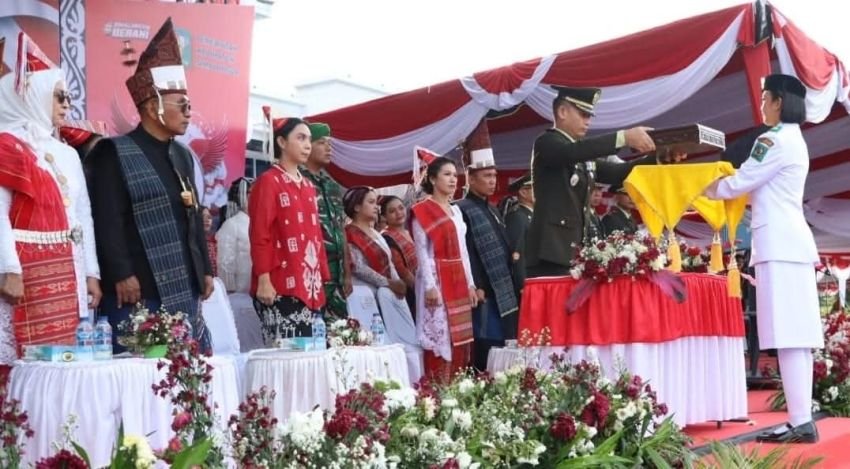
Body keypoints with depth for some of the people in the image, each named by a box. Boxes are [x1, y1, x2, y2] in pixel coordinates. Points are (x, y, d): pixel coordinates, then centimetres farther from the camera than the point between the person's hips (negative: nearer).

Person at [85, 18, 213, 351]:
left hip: (183, 287, 7)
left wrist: (206, 270, 17)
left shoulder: (182, 155, 17)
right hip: (137, 290, -7)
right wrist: (121, 275, -18)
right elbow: (108, 220, -12)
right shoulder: (114, 154, -5)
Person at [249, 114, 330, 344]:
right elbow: (259, 235, -10)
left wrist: (321, 279, 14)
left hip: (310, 286, 7)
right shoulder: (268, 181, -4)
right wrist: (264, 280, -16)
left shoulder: (308, 186, 18)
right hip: (280, 286, -7)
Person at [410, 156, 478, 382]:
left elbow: (462, 250, 17)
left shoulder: (456, 210, 17)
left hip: (458, 281, 7)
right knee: (440, 336, -8)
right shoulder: (422, 211, -4)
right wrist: (430, 286, -18)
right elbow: (422, 252, -10)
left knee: (460, 337, 6)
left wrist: (470, 283, 11)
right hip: (437, 280, -7)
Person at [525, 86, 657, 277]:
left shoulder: (585, 154, 19)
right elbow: (573, 151, -26)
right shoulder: (546, 143, -6)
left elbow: (617, 173, 13)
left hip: (576, 252, 8)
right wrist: (624, 137, -32)